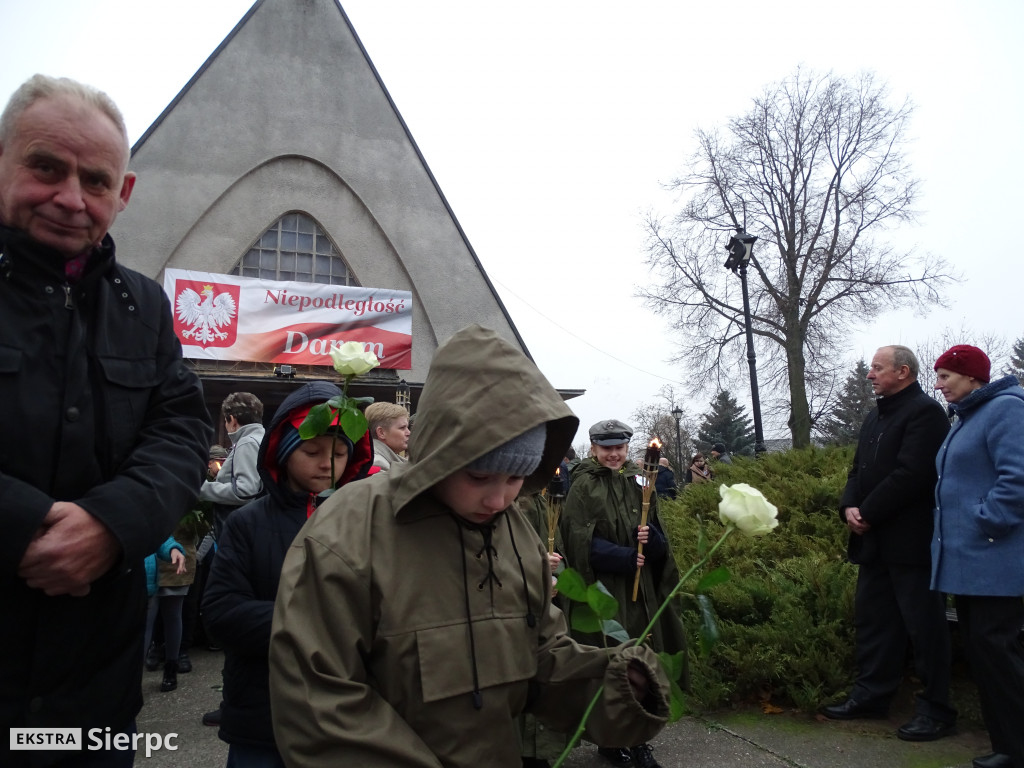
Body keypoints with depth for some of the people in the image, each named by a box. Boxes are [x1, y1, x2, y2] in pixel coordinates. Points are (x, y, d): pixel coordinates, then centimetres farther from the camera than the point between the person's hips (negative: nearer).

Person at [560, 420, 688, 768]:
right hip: (603, 589, -5)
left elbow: (660, 541, 10)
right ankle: (610, 740, 18)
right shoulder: (584, 487, -5)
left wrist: (650, 537, -12)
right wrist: (625, 558, -17)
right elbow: (582, 542, -11)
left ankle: (638, 739, 22)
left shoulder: (639, 482, 9)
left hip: (642, 588, 5)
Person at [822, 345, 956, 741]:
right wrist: (849, 507, -2)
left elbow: (911, 474, -21)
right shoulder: (875, 416, 18)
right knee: (872, 619, 14)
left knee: (924, 625, 1)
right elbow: (859, 470, 17)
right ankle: (871, 695, 24)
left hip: (910, 540, -9)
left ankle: (935, 709, 12)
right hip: (874, 541, 9)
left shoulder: (925, 411, -11)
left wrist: (868, 513, -17)